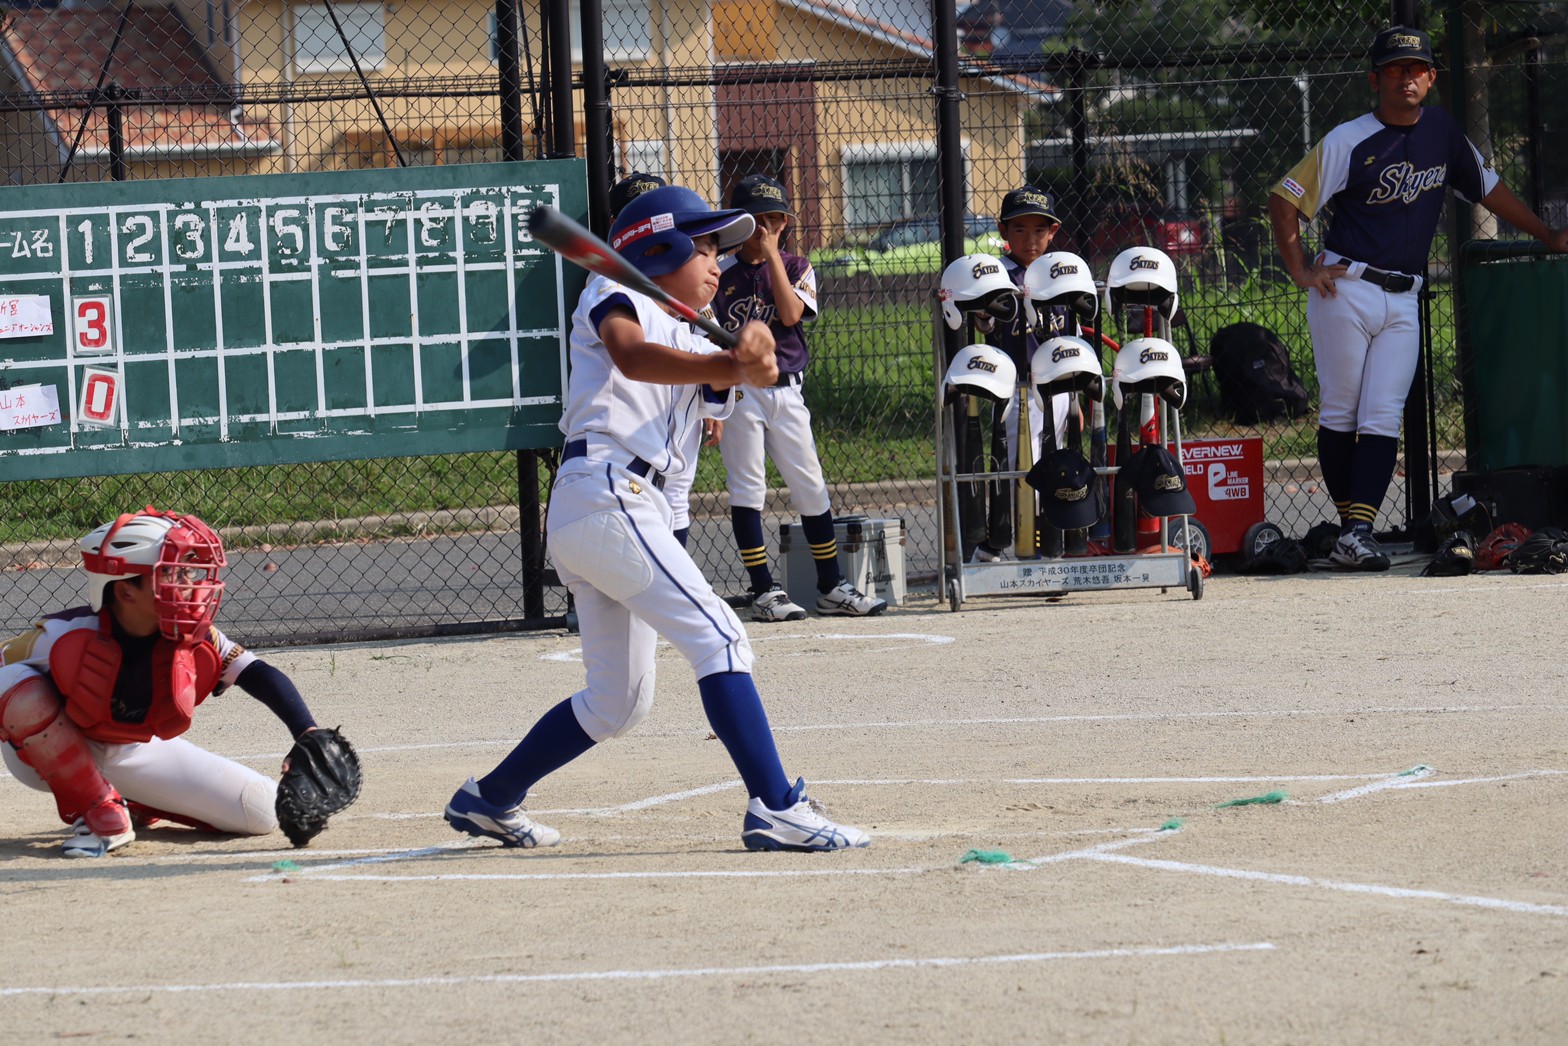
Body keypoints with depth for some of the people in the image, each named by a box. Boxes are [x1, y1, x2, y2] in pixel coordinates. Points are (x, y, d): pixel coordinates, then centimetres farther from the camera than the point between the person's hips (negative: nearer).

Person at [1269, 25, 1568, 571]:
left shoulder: (1441, 130, 9)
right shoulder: (1349, 141, -6)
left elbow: (1486, 187, 23)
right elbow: (1285, 199, -2)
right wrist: (1300, 271, -8)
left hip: (1402, 301, 4)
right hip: (1345, 289, -4)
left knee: (1382, 420, -7)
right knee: (1340, 416, -1)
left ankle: (1358, 533, -13)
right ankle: (1350, 522, 9)